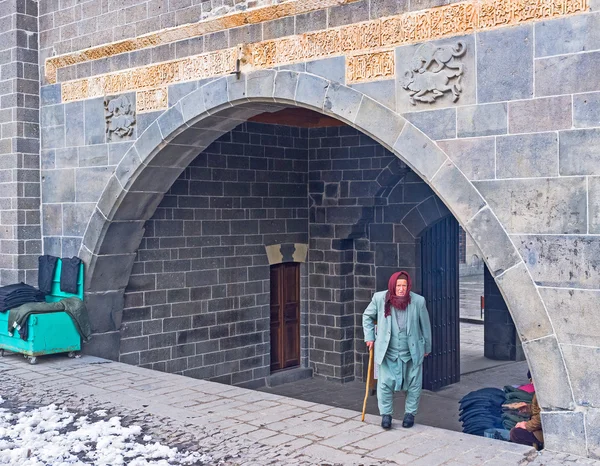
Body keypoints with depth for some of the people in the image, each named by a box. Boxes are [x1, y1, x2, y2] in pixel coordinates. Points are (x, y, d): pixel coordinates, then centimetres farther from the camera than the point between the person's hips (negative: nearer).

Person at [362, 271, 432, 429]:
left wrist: (427, 348, 10)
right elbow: (367, 316, 8)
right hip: (387, 352, 0)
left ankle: (410, 413, 26)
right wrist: (369, 337, 2)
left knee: (414, 384, 8)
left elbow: (425, 326, 2)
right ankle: (386, 414, 15)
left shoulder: (418, 301, -11)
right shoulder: (380, 298, -11)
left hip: (412, 352, 0)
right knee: (385, 383, -2)